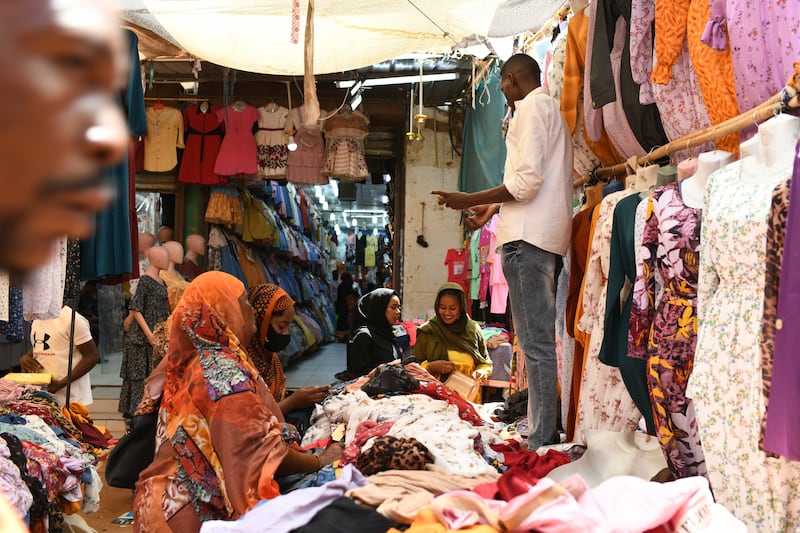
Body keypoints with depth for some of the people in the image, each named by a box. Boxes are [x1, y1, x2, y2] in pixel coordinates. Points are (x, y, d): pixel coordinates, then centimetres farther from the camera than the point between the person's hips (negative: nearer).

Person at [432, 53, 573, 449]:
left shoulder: (531, 106, -5)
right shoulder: (553, 111, 25)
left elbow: (528, 180, -16)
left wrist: (471, 200, -9)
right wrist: (495, 208, 28)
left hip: (528, 237, -10)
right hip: (549, 237, 10)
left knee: (535, 341, -11)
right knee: (540, 338, 13)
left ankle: (541, 439, -11)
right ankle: (545, 429, 19)